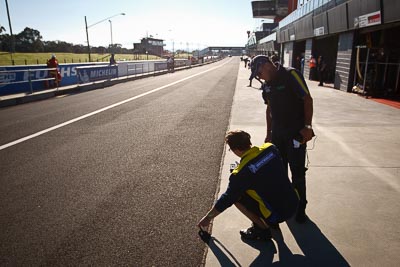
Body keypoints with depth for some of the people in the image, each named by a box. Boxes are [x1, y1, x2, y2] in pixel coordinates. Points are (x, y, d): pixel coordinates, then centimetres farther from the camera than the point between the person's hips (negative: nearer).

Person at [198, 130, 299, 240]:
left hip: (279, 214, -6)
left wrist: (208, 218, 10)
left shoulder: (241, 173, -19)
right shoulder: (271, 148, -5)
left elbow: (227, 199, -7)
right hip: (294, 203, 7)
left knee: (236, 197, 3)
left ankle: (262, 229, 10)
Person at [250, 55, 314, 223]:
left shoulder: (290, 75, -13)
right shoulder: (267, 85, 8)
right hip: (277, 133, 7)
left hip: (296, 133, -6)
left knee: (298, 172, 2)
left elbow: (307, 99, -15)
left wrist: (307, 126, -19)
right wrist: (269, 133, 15)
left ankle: (300, 208, 19)